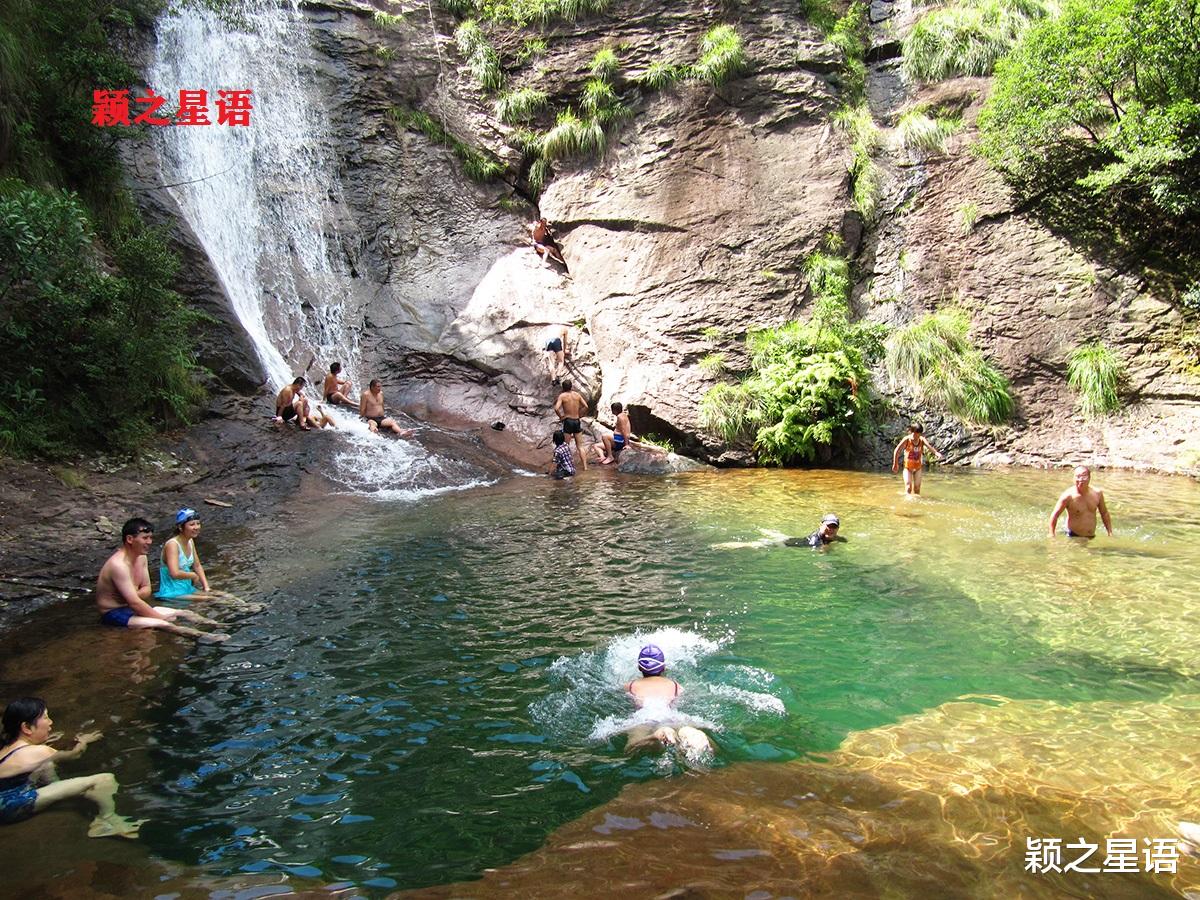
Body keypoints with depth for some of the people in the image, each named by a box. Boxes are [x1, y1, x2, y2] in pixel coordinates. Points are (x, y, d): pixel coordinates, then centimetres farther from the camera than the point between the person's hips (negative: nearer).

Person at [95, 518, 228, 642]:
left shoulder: (141, 557, 3)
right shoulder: (119, 565, -26)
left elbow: (146, 590, 7)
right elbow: (134, 602, -28)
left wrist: (132, 595, -16)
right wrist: (163, 618, -23)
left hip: (134, 608, 10)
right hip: (114, 614, -10)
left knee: (184, 613, -5)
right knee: (162, 624, -32)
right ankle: (205, 637, -45)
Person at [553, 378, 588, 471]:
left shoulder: (562, 396, -7)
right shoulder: (577, 394, 4)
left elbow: (556, 408, -20)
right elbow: (586, 406, 1)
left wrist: (561, 417, -5)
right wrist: (580, 415, 10)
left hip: (568, 421, -4)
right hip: (577, 421, 4)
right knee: (580, 446, 10)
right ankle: (585, 466, 7)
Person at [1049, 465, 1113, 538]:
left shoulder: (1097, 493, -3)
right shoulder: (1068, 496, -16)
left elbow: (1104, 514, 12)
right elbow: (1055, 515, -12)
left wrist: (1110, 533, 11)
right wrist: (1051, 535, -15)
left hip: (1092, 537, 5)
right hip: (1073, 537, -4)